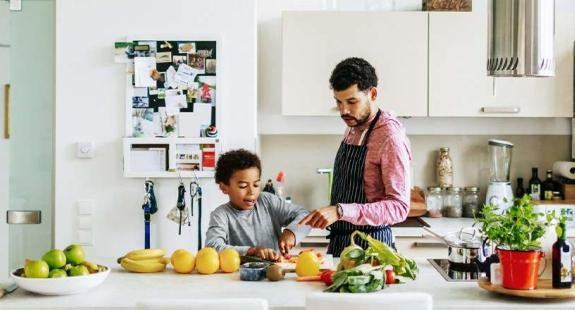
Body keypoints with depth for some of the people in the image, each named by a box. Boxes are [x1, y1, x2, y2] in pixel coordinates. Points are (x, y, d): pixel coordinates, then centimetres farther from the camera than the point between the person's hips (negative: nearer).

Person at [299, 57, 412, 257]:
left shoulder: (390, 137, -18)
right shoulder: (352, 128, 8)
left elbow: (399, 207, -24)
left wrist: (340, 211, -33)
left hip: (369, 247, -7)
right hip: (339, 242, 8)